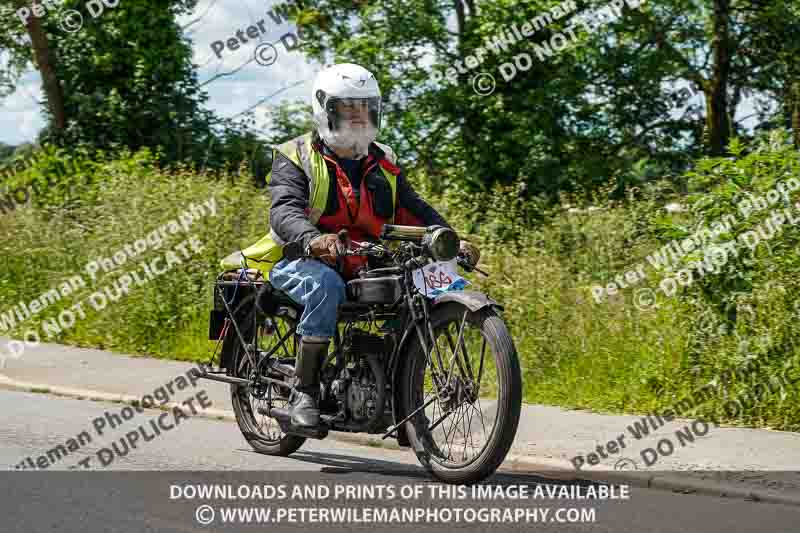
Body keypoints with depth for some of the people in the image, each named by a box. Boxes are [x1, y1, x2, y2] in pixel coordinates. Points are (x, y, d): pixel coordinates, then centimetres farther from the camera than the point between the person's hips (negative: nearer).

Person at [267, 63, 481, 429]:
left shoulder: (383, 164, 18)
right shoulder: (297, 157, 1)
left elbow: (414, 209, 10)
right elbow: (284, 210, -17)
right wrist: (313, 239, -39)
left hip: (365, 268, 5)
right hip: (303, 262, -5)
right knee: (326, 285, -38)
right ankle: (304, 392, -29)